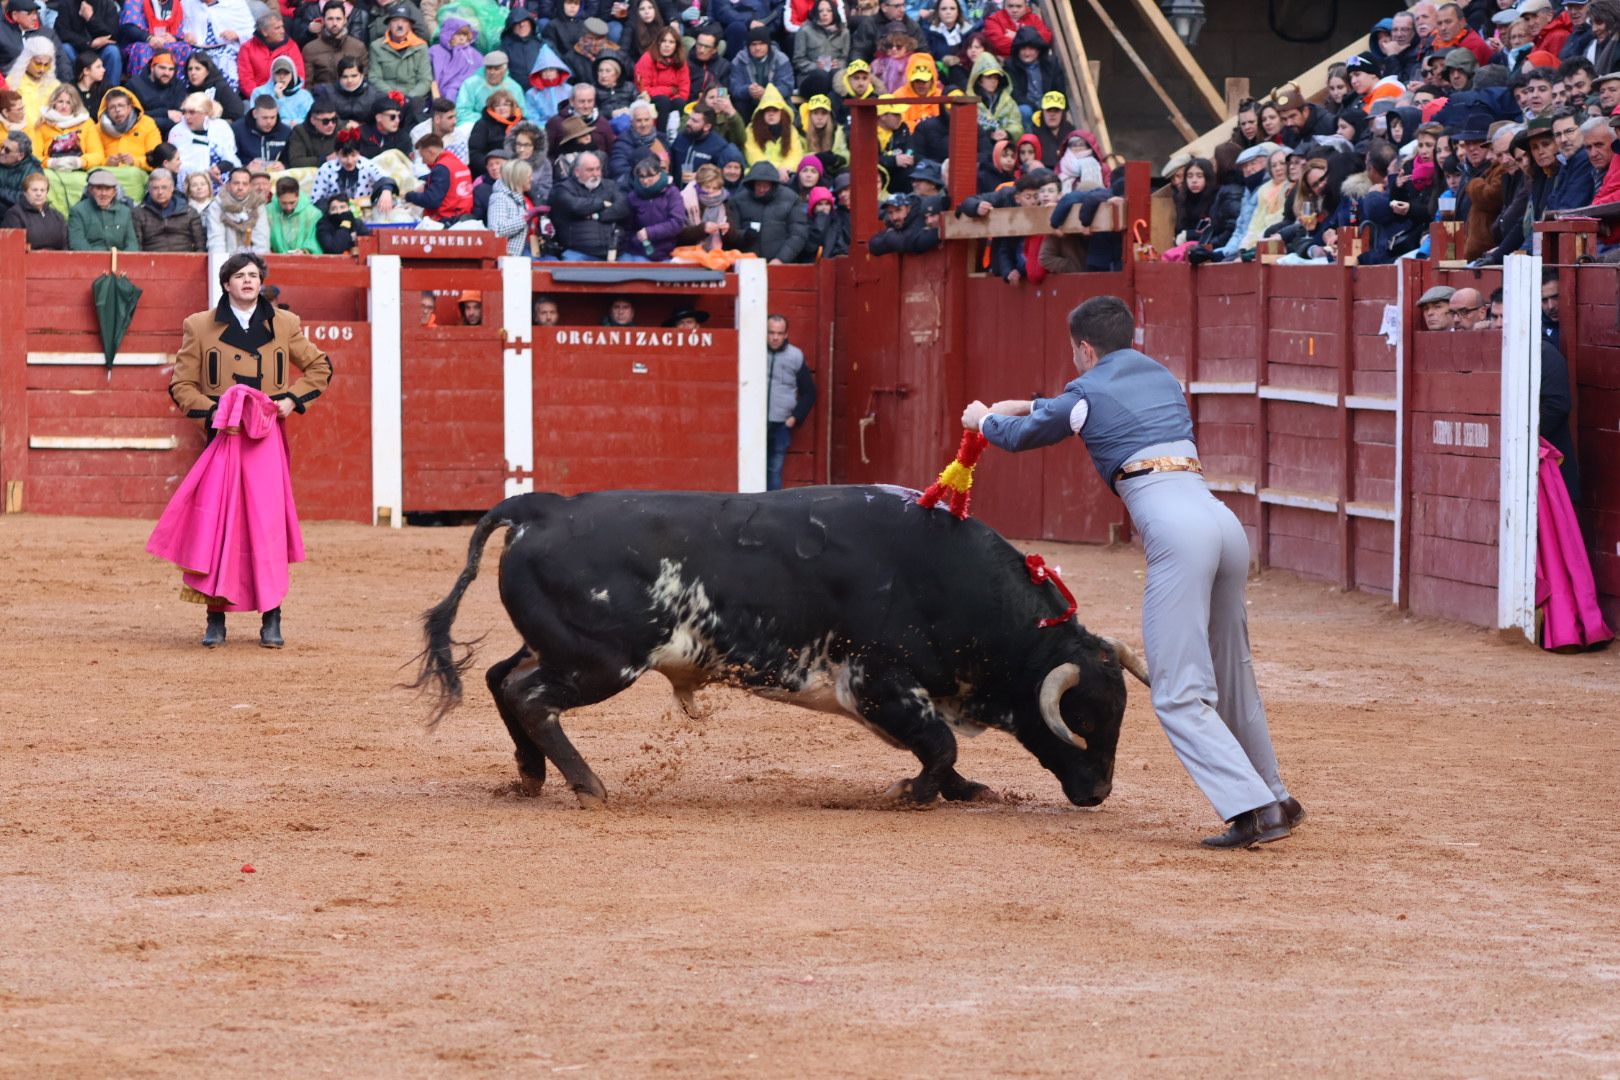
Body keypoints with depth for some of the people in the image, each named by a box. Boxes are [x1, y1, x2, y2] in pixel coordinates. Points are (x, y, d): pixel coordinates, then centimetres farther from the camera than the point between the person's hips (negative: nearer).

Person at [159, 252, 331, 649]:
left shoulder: (284, 325, 8)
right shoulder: (200, 327, 5)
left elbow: (320, 367, 19)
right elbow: (181, 385, 6)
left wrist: (293, 399, 3)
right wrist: (213, 411, -10)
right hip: (221, 437, 0)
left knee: (269, 523, -5)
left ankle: (271, 620, 2)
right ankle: (216, 620, 6)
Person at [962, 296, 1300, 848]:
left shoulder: (1088, 393, 9)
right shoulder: (1161, 377, 27)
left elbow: (1022, 436, 27)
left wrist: (985, 419, 48)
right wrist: (1025, 406, 56)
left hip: (1175, 531, -7)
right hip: (1226, 524, 7)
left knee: (1180, 696, -7)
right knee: (1232, 679, 21)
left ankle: (1251, 808, -19)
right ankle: (1275, 800, 26)